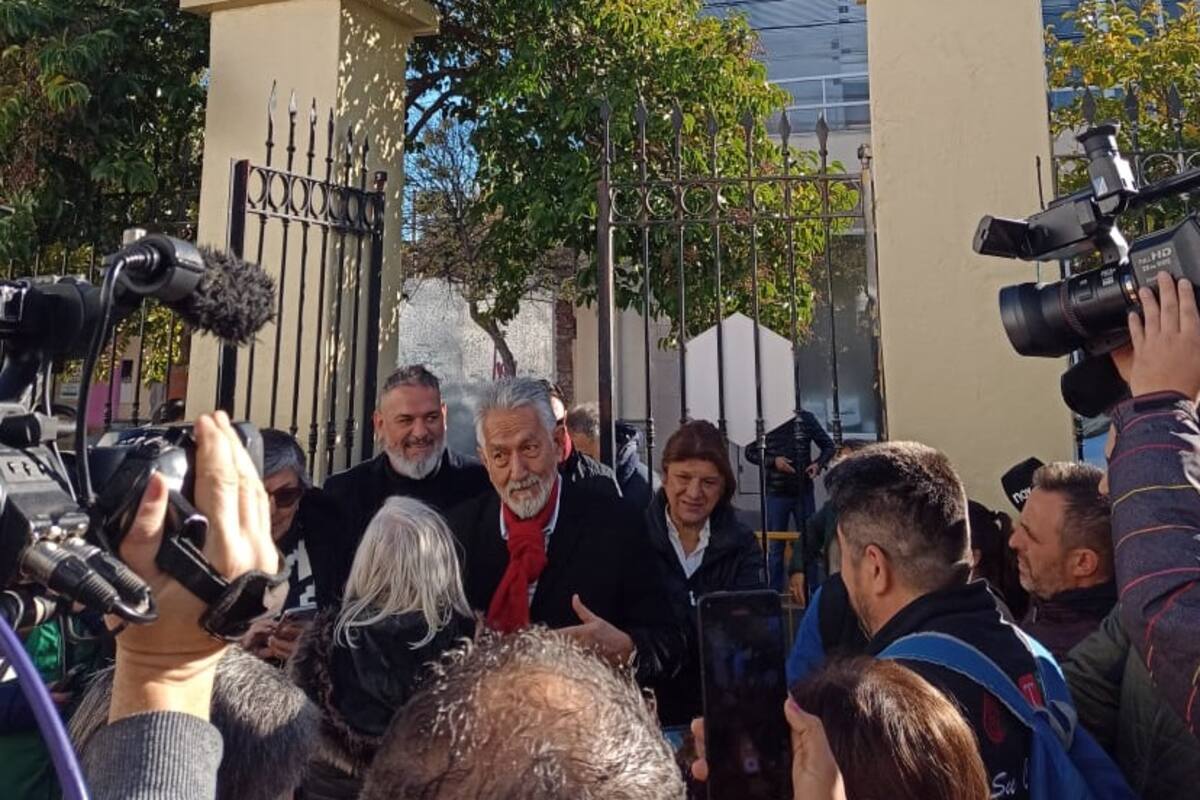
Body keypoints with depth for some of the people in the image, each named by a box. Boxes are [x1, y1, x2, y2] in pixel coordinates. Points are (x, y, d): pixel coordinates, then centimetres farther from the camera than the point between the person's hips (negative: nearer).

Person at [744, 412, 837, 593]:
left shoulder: (806, 418, -1)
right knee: (775, 546, 7)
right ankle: (774, 593, 16)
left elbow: (829, 446, 6)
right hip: (776, 493, -1)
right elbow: (750, 452, 1)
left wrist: (818, 464, -13)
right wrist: (772, 461, -15)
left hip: (803, 492, 1)